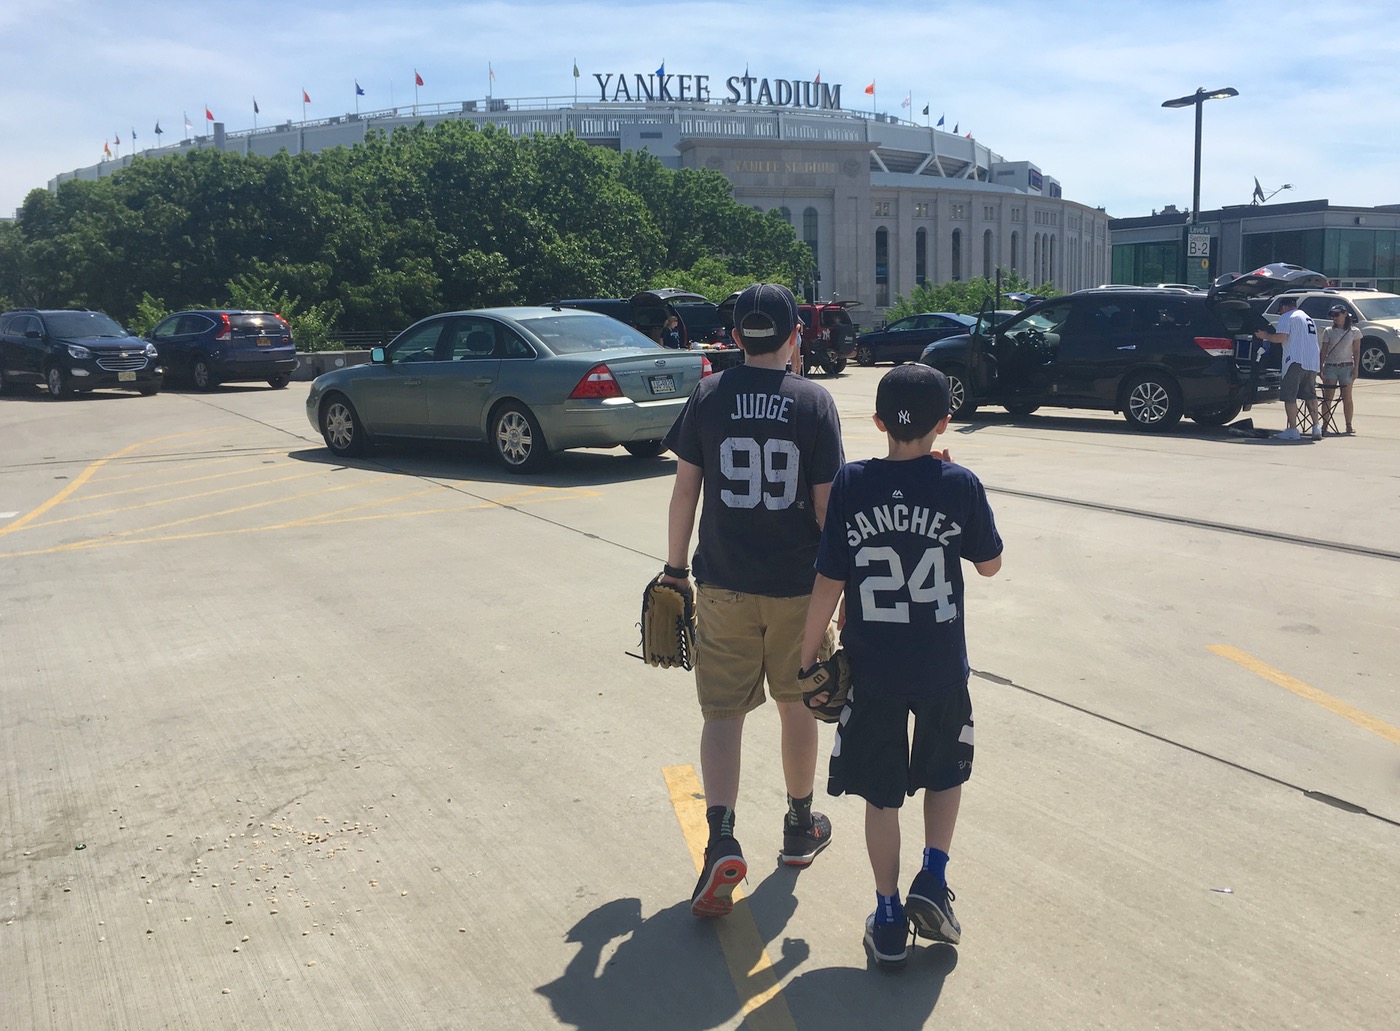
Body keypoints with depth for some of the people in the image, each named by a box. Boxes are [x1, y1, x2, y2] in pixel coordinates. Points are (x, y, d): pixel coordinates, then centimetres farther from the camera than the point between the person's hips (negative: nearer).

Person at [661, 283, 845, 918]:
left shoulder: (708, 397, -2)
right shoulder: (814, 402, -6)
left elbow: (685, 491, 0)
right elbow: (826, 503, -7)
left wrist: (674, 568, 9)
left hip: (722, 583, 0)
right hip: (797, 584, 0)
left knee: (722, 710, 7)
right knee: (796, 703, 17)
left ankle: (721, 839, -9)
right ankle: (800, 828, 32)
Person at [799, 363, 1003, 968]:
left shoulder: (851, 486, -9)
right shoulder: (959, 485, -10)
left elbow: (828, 584, -9)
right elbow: (990, 564, 5)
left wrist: (808, 659, 1)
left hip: (871, 669, 0)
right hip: (942, 668, 0)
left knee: (881, 794, 13)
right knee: (945, 774, 25)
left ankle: (888, 920, 21)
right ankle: (932, 880, 14)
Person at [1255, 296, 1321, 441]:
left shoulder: (1286, 317, -2)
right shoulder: (1308, 318, 26)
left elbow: (1281, 337, -13)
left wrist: (1265, 336, 0)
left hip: (1296, 362, -8)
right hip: (1312, 363, 8)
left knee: (1290, 397, -5)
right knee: (1310, 396, 16)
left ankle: (1293, 430, -8)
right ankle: (1317, 428, 13)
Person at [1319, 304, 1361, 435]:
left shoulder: (1354, 332, 3)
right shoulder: (1328, 331, 5)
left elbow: (1356, 351, 3)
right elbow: (1323, 350, 4)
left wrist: (1355, 368, -4)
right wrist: (1321, 367, -4)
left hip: (1346, 367, -1)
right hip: (1330, 366, 1)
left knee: (1347, 397, 2)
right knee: (1327, 398, 0)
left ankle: (1349, 425, 6)